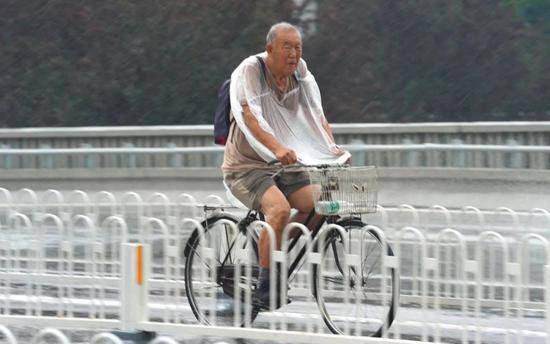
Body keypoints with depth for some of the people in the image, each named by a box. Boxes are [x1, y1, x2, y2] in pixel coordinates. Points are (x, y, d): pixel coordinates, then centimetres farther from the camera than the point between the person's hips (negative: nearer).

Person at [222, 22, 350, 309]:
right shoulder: (250, 70, -16)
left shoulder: (299, 70, 2)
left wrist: (333, 149, -21)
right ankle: (264, 285, -20)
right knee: (280, 209, -30)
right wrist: (278, 148, -46)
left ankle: (278, 252, 9)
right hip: (246, 166, -6)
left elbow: (316, 114, -3)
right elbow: (250, 116, -30)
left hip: (282, 166, 6)